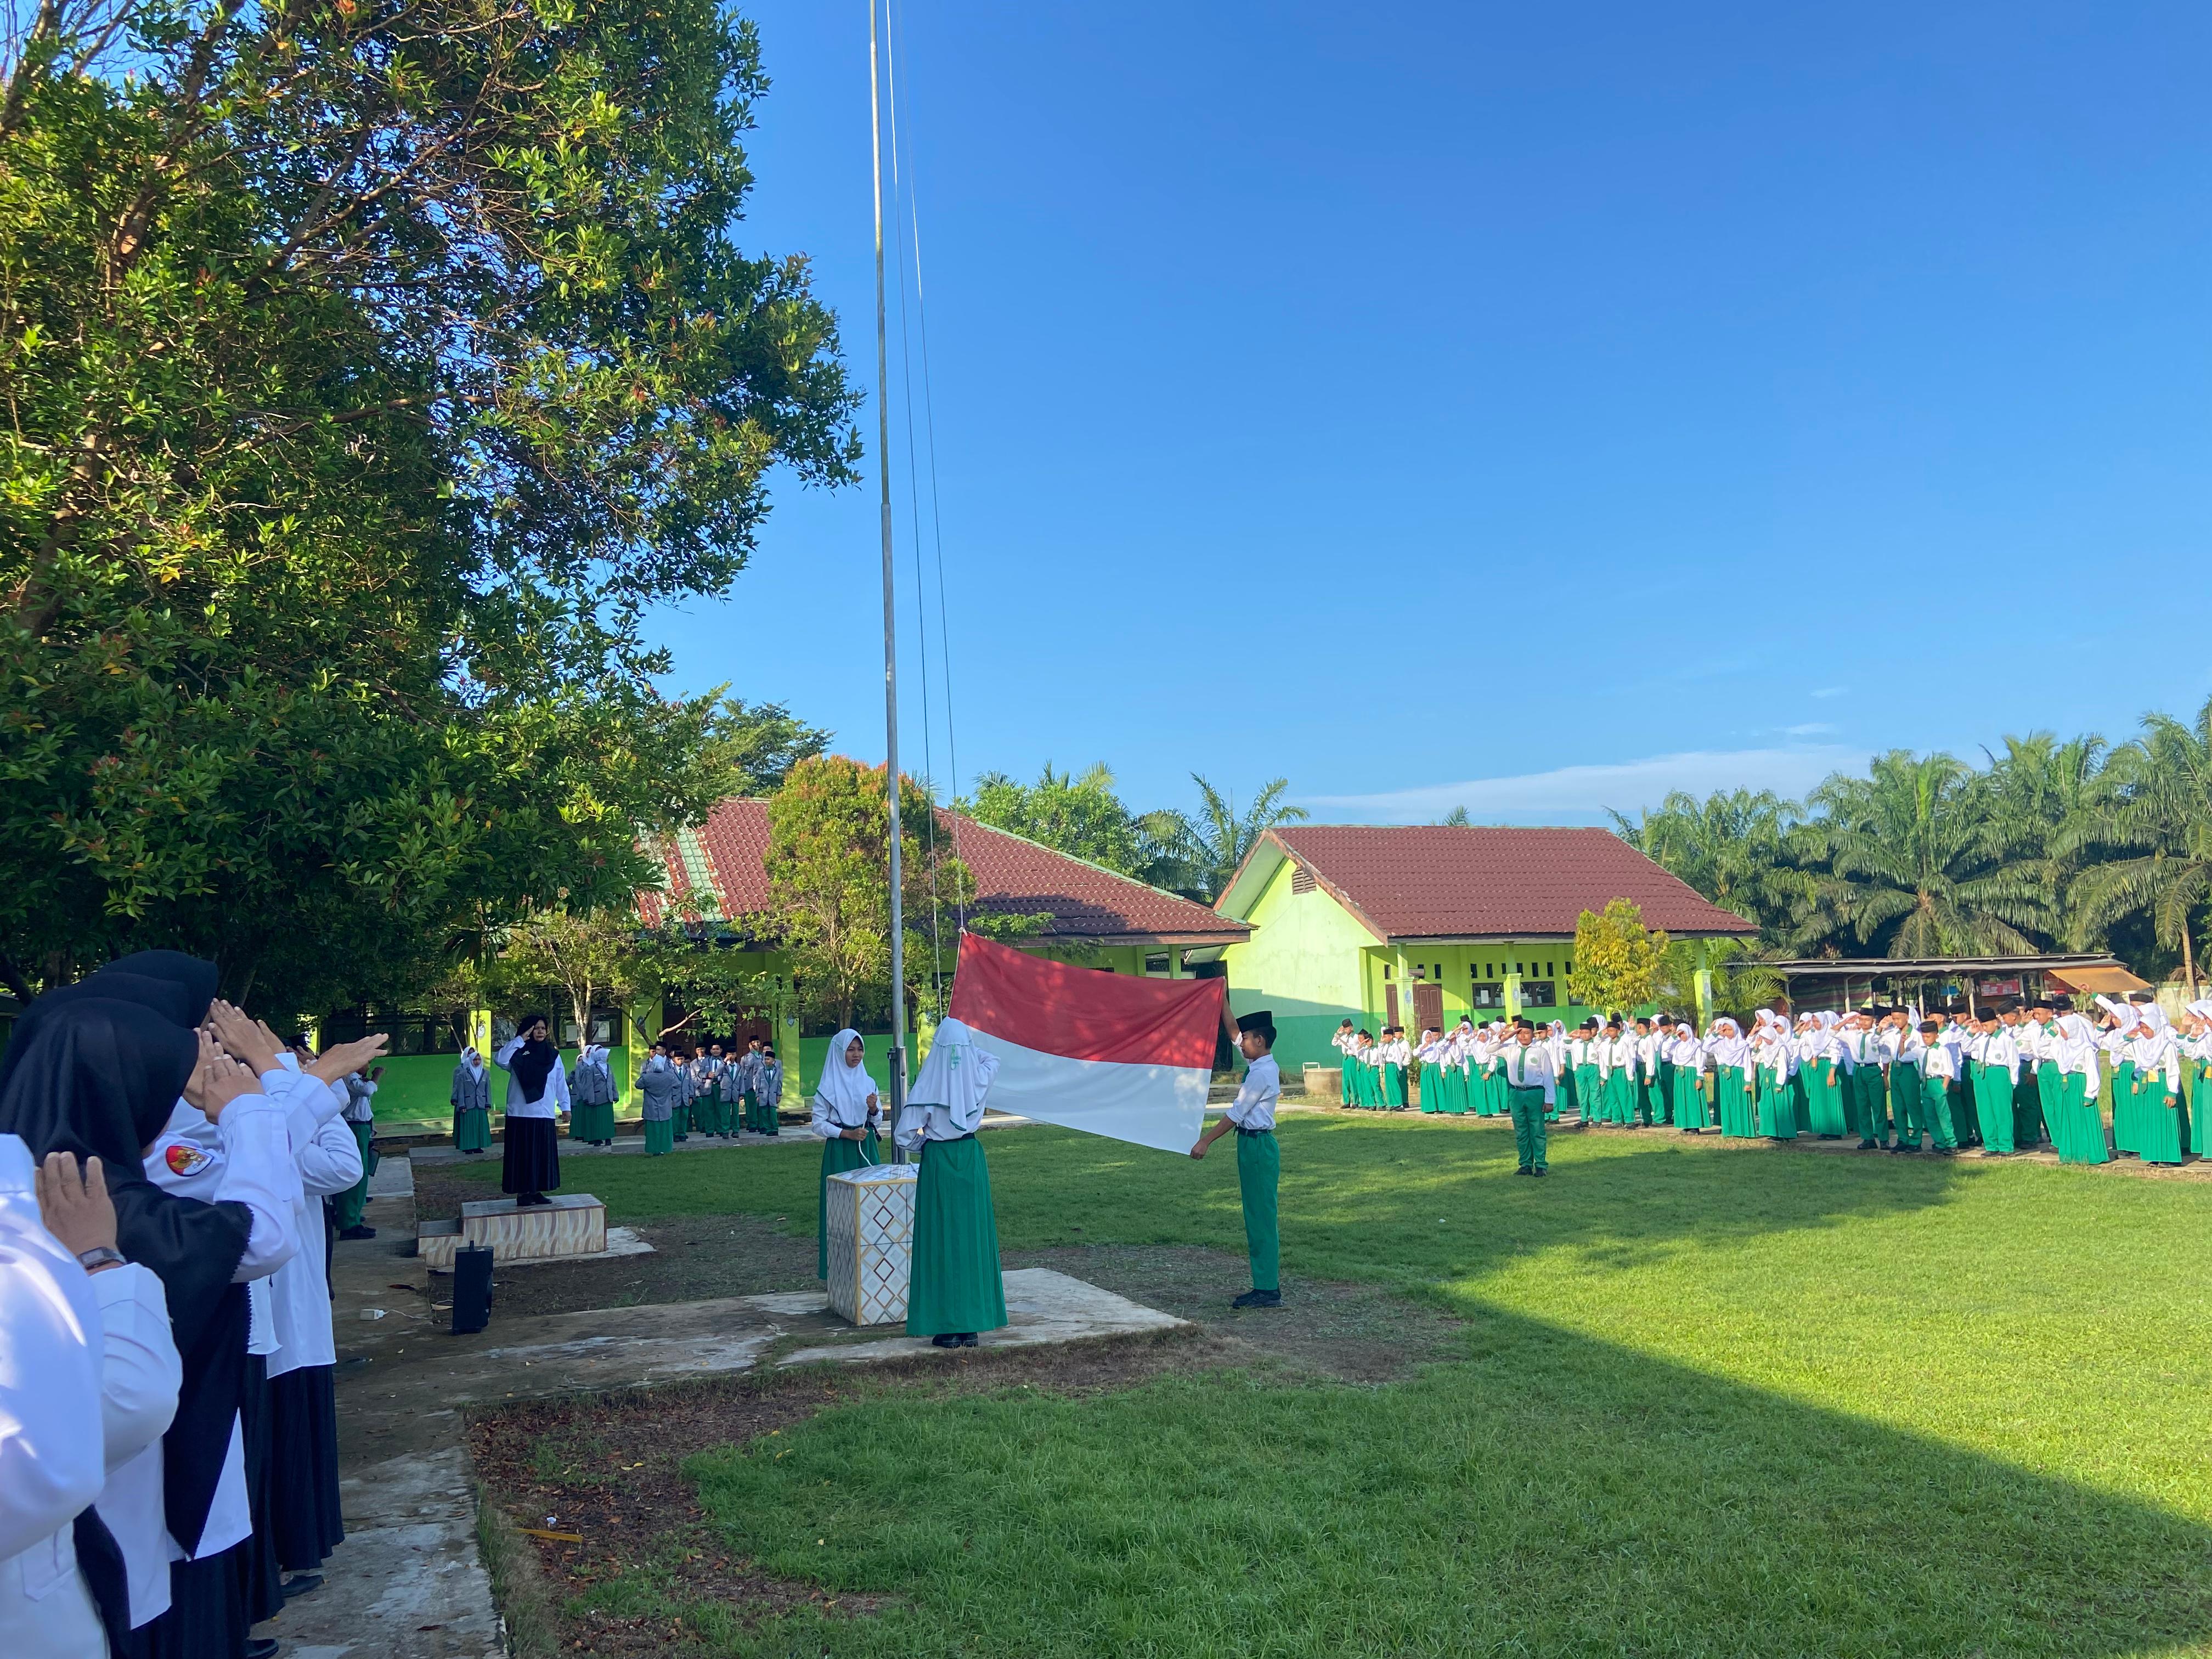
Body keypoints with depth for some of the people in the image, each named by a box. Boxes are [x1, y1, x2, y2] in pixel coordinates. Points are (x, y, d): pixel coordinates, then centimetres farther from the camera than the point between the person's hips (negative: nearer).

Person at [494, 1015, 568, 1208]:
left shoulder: (553, 1055, 9)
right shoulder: (518, 1053, -3)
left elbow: (561, 1083, 9)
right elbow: (499, 1060, -24)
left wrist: (565, 1106, 4)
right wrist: (520, 1039, -21)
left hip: (545, 1114, 4)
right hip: (521, 1114, -4)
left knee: (543, 1154, 8)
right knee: (523, 1153, -1)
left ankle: (537, 1191, 17)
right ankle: (523, 1193, 6)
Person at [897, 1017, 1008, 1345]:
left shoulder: (928, 1084, -14)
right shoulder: (978, 1078, -4)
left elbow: (904, 1133, -10)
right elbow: (993, 1059, 21)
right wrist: (966, 1041, 14)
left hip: (938, 1161, -3)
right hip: (972, 1158, 3)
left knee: (942, 1240, 3)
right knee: (973, 1237, 8)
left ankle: (948, 1328, 4)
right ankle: (972, 1325, 13)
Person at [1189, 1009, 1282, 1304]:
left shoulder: (1261, 1074, -17)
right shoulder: (1261, 1064, 10)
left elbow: (1236, 1114, -16)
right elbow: (1232, 1031, 20)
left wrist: (1205, 1141, -13)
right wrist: (1223, 998, 18)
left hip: (1257, 1145, -10)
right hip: (1254, 1144, 10)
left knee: (1261, 1216, -6)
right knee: (1256, 1216, 11)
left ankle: (1267, 1290, -2)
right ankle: (1266, 1286, 15)